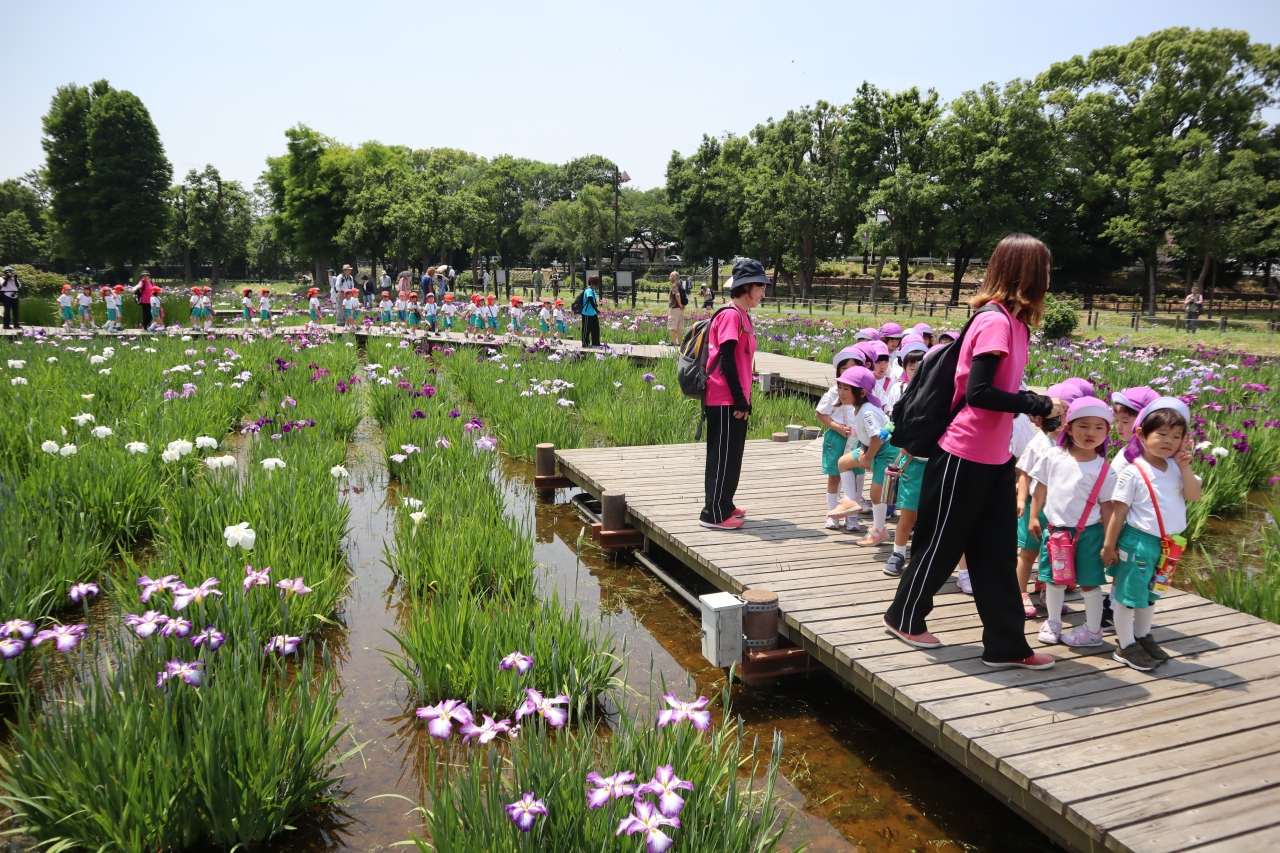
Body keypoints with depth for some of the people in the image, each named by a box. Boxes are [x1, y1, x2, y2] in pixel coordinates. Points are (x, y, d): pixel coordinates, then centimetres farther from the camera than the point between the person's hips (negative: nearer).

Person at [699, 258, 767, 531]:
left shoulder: (742, 316, 15)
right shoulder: (731, 314, -14)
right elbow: (726, 360, -19)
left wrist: (744, 399, 18)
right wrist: (739, 399, -18)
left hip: (734, 400, 10)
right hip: (726, 401, -10)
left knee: (731, 455, 16)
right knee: (723, 455, -4)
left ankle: (724, 505, 28)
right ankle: (714, 514, 4)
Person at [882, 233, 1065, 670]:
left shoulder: (1013, 321, 9)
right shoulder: (996, 322, -18)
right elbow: (978, 393, -24)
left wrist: (1034, 404, -1)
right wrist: (1039, 405, -18)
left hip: (995, 457, 9)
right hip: (965, 457, -9)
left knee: (998, 550, 13)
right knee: (942, 542, 8)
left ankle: (1006, 644, 23)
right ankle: (905, 617, 29)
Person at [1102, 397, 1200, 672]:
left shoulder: (1175, 468, 2)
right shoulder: (1134, 472, -16)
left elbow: (1194, 495, -5)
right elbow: (1119, 511, -14)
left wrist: (1185, 466, -12)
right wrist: (1109, 545, -11)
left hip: (1167, 544, 7)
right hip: (1137, 542, -7)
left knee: (1150, 594, 22)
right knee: (1128, 594, 5)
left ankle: (1142, 636, 38)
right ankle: (1125, 646, 16)